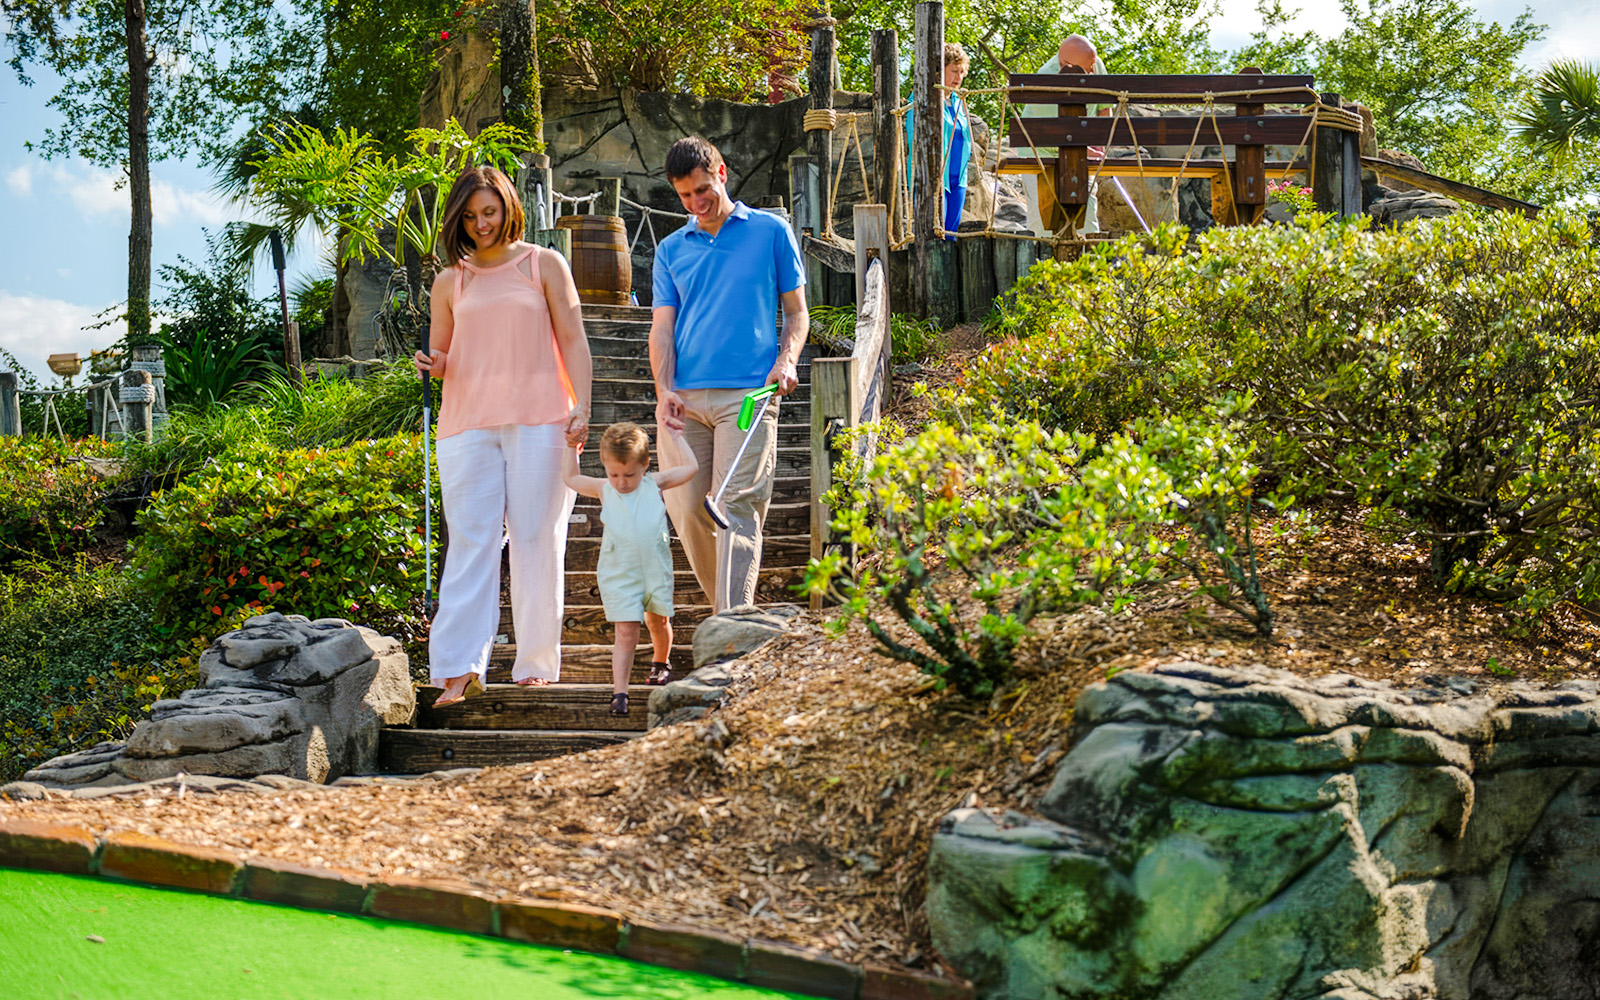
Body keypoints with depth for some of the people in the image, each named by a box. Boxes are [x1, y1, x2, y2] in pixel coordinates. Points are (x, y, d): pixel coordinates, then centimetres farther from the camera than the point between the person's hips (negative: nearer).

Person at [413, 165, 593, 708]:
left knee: (536, 539, -2)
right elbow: (441, 355, 22)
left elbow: (573, 339, 6)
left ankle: (536, 663, 5)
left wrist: (582, 406, -6)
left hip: (538, 419, -1)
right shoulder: (450, 282, 15)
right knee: (471, 541, -7)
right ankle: (459, 668, -14)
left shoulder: (544, 265, 9)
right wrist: (433, 366, -2)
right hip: (468, 423, 2)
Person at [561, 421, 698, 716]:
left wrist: (674, 438, 12)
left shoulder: (655, 485, 0)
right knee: (626, 632, -9)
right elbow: (570, 478, 17)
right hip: (618, 577, -2)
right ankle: (619, 692, -12)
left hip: (656, 570, 2)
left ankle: (661, 664, 49)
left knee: (658, 622, 20)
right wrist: (572, 448, 20)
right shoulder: (603, 490, 1)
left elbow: (690, 468, 8)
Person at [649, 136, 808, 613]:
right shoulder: (671, 250, 17)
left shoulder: (770, 232, 10)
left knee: (736, 505, -14)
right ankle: (725, 613, 16)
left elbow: (796, 310, 13)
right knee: (687, 511, 1)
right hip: (685, 398, 4)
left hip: (747, 393, -3)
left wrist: (787, 359, -7)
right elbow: (662, 326, 11)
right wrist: (664, 390, -6)